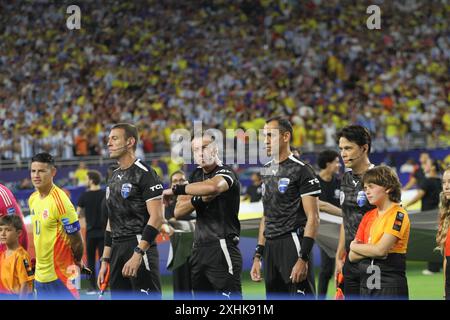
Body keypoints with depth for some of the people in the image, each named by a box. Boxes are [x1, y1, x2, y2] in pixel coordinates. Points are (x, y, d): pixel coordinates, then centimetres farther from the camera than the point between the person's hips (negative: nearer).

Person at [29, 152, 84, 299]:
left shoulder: (59, 201, -18)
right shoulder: (33, 199, 7)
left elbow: (76, 238, -12)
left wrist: (76, 263, 1)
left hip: (60, 275, -8)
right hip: (40, 274, 8)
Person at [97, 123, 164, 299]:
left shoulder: (145, 174, -8)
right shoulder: (114, 177, 19)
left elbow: (156, 218, -16)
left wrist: (137, 254, -23)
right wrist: (105, 261, 17)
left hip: (139, 247, -9)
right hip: (117, 251, 9)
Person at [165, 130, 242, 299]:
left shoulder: (225, 173, -9)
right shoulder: (197, 175, 15)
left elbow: (212, 187, -35)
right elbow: (178, 212, 8)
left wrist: (176, 189, -21)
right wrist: (199, 199, -12)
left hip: (222, 248, -8)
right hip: (199, 249, 8)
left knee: (229, 295, -13)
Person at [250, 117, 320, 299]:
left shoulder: (301, 171, -9)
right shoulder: (267, 171, 16)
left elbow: (313, 218, -13)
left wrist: (303, 258, -20)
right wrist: (258, 256, 16)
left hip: (293, 246, -8)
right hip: (270, 248, 8)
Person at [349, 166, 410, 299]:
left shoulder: (398, 214, -7)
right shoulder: (369, 216, 15)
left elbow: (380, 249, -18)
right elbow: (352, 256, 9)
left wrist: (355, 246, -1)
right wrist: (371, 250, -11)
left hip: (390, 283, -7)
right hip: (367, 282, 7)